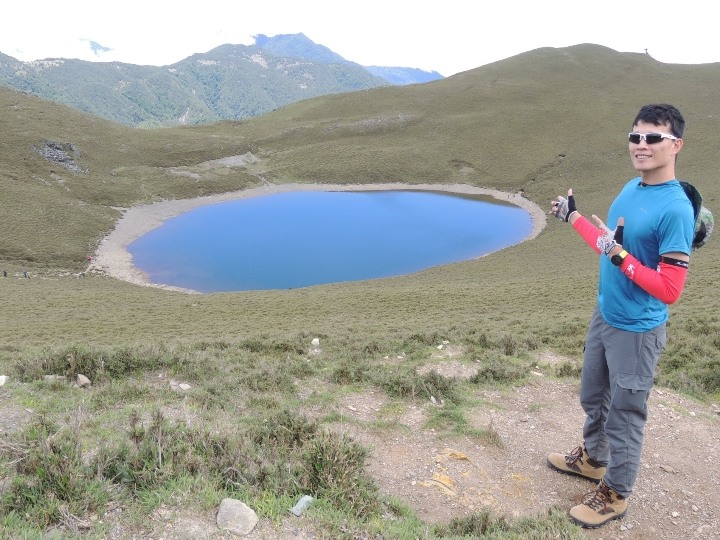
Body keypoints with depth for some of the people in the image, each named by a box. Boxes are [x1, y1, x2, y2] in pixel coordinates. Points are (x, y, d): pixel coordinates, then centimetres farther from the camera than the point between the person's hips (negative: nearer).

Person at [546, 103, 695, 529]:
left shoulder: (676, 209, -24)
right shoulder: (631, 188, 1)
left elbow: (670, 290, -24)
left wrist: (619, 255, -32)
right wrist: (574, 217, 22)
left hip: (638, 331, -8)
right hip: (604, 316, 8)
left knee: (626, 414, 9)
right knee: (593, 396, 24)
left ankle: (615, 495, 29)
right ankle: (592, 459, 48)